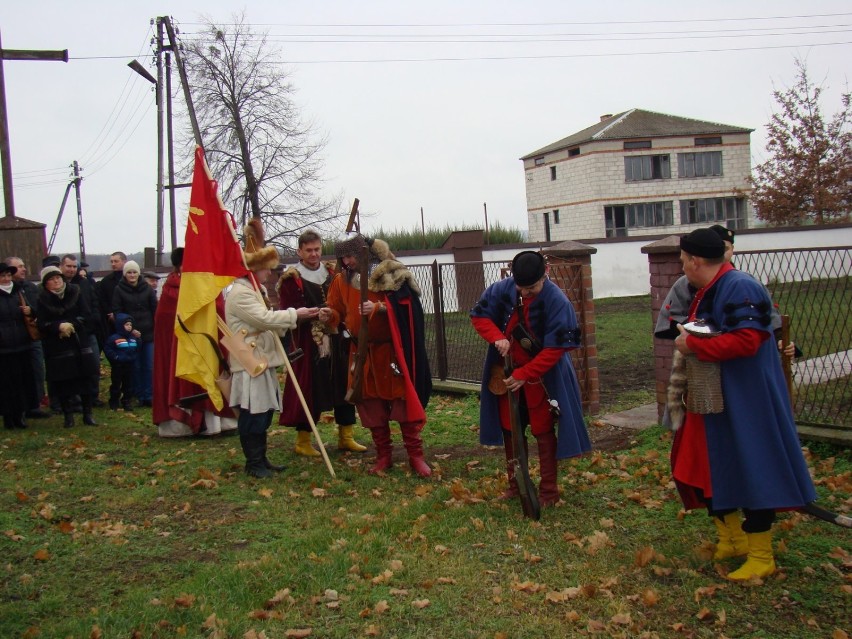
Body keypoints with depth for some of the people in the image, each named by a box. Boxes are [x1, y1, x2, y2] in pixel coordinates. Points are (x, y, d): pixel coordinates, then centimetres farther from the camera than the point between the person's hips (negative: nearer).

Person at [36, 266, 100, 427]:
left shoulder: (75, 292, 2)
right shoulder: (43, 299, -1)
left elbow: (85, 315, 1)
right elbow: (42, 324, -5)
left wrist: (71, 325, -14)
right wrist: (59, 326, -21)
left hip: (79, 343, 1)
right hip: (56, 346, -1)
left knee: (85, 379, 1)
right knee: (62, 382, 0)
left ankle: (88, 414, 10)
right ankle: (68, 415, 12)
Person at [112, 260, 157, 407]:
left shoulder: (147, 288, 4)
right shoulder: (119, 290, 0)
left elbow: (155, 309, 6)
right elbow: (117, 312, -3)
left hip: (148, 333, 2)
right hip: (131, 334, -2)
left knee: (149, 367, 2)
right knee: (135, 367, 3)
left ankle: (148, 396, 9)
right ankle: (139, 396, 13)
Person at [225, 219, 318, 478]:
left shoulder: (253, 290, 20)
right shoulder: (239, 293, -15)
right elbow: (264, 318, -23)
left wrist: (288, 322, 7)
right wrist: (295, 315, -16)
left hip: (262, 360, 11)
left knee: (264, 412, 13)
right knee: (252, 415, -4)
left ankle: (260, 458, 21)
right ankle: (253, 462, 4)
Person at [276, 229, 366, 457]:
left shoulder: (333, 273, 11)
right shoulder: (291, 279, -5)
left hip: (337, 342, 5)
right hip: (308, 344, -5)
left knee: (344, 386, 8)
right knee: (309, 390, -1)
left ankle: (346, 436, 21)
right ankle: (303, 441, 14)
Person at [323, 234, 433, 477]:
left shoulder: (391, 274, -9)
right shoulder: (342, 280, 5)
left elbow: (404, 307, -13)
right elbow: (339, 313, 12)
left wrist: (378, 308, -27)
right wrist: (329, 316, -11)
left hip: (392, 349, -4)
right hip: (363, 352, 4)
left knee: (403, 401, -2)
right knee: (371, 404, 8)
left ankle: (416, 455, 7)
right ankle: (383, 455, 20)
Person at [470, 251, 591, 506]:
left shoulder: (557, 301, -22)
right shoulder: (501, 290, -11)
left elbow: (555, 349, -22)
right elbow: (479, 315, 0)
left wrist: (523, 375, -25)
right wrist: (497, 337, -20)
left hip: (542, 375, -4)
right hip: (506, 371, 5)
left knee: (544, 432, 4)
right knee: (509, 428, 13)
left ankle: (549, 490, 16)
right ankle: (515, 483, 29)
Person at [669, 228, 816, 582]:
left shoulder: (740, 288, -18)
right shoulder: (705, 293, 14)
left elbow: (747, 340, -28)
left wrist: (693, 345, -21)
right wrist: (686, 339, 4)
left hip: (745, 405, -10)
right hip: (711, 402, 10)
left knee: (751, 474, 0)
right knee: (705, 469, 14)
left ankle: (761, 556, 13)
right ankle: (732, 540, 30)